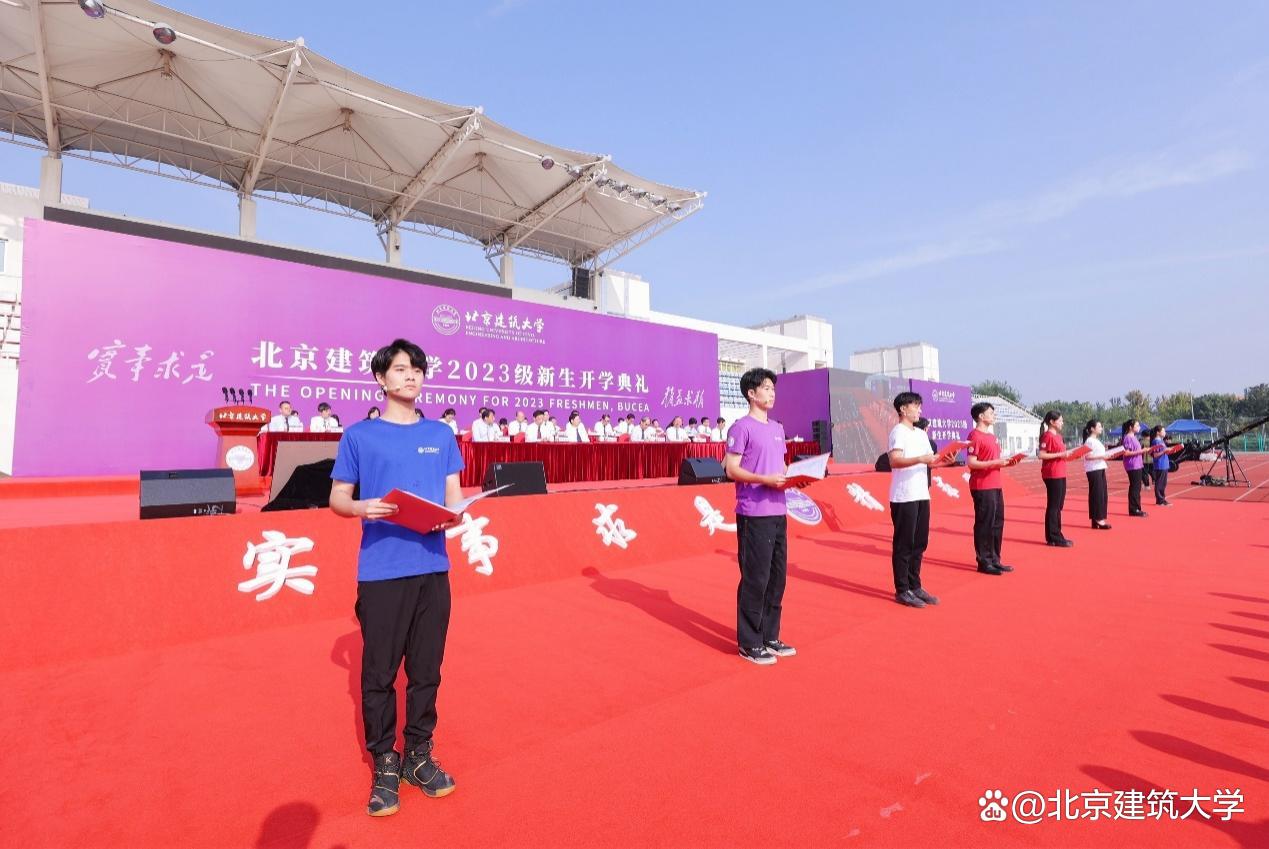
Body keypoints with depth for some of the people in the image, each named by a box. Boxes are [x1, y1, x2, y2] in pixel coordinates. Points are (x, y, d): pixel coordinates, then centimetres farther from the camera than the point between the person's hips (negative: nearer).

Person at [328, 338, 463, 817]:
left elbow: (454, 498, 10)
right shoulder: (359, 436, 1)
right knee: (379, 672, 6)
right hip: (380, 571, -2)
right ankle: (384, 763, 24)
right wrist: (362, 507, -18)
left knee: (426, 668, 10)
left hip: (432, 569, 3)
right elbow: (337, 499, 4)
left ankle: (419, 755, 27)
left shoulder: (441, 435, 9)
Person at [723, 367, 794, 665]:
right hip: (754, 515, -8)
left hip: (779, 513, 8)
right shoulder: (742, 427, -8)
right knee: (755, 578, -3)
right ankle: (749, 643, 10)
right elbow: (731, 470, -12)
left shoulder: (777, 428, 17)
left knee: (777, 576, 13)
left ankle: (770, 637, 26)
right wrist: (764, 480, -22)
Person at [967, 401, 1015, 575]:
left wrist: (1004, 462, 8)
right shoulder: (975, 436, -11)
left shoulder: (991, 436, 18)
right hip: (982, 487, -9)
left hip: (996, 486, 9)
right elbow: (972, 463, -18)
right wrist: (995, 462, -23)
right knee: (984, 524, -3)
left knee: (997, 523, 13)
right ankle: (984, 562, 5)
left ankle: (994, 560, 23)